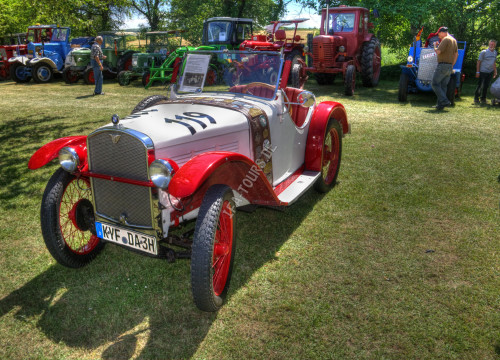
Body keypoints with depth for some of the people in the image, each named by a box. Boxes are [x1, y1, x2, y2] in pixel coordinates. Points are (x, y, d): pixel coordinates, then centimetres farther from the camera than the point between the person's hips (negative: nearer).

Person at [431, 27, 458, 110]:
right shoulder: (454, 40, 18)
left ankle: (445, 101, -17)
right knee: (443, 86, 10)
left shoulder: (445, 39, -11)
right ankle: (440, 105, 9)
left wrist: (435, 46, 2)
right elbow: (456, 54, 20)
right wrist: (452, 66, 23)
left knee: (435, 84, -6)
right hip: (450, 67, 9)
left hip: (443, 65, -9)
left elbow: (438, 51, -19)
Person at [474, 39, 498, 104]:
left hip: (490, 72, 5)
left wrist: (495, 72, 19)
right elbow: (479, 62, -5)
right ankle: (476, 99, 5)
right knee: (480, 86, -5)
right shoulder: (483, 52, -7)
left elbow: (494, 63, 21)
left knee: (486, 86, 8)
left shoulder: (495, 52, 12)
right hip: (483, 72, -5)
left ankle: (483, 99, 16)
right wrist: (477, 72, -10)